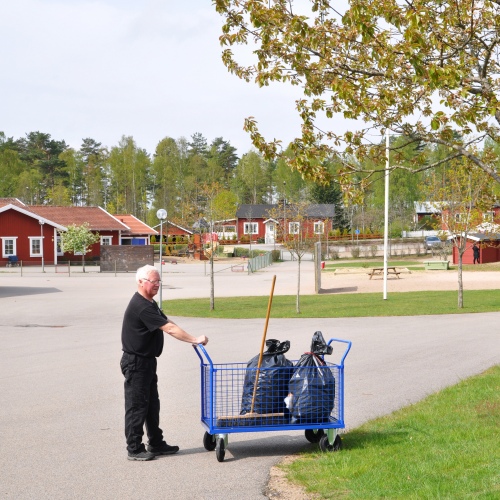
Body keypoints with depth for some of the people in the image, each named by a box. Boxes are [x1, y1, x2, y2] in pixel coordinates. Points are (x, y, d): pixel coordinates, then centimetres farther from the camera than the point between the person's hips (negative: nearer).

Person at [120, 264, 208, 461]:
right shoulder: (141, 307, -22)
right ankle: (134, 449, 5)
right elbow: (169, 329, -25)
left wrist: (192, 339, 6)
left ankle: (156, 444, 25)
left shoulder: (149, 304, 13)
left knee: (152, 405, 16)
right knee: (137, 406, -3)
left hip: (147, 361, 10)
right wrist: (194, 339, -23)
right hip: (136, 362, -10)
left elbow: (168, 324, 15)